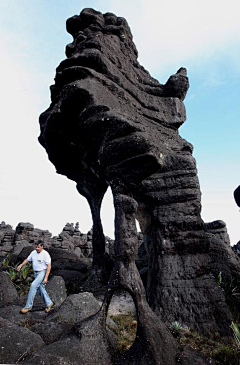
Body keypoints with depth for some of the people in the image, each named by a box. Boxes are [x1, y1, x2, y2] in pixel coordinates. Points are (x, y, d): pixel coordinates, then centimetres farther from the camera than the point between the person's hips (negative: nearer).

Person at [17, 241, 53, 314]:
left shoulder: (45, 254, -18)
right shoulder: (33, 252, 2)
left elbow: (49, 266, -17)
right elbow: (27, 260, 16)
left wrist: (46, 278, -22)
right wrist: (21, 265, -2)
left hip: (42, 272, -7)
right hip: (36, 273, 7)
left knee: (33, 285, -19)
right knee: (40, 290, 11)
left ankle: (28, 306, -5)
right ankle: (49, 303, 28)